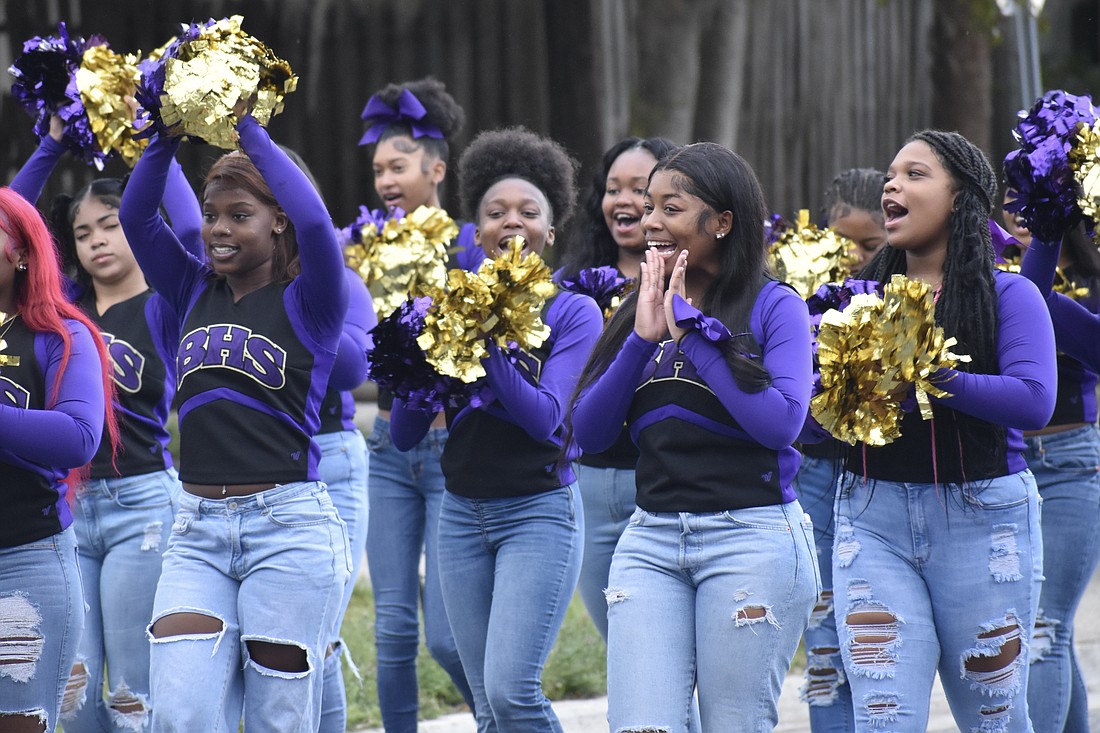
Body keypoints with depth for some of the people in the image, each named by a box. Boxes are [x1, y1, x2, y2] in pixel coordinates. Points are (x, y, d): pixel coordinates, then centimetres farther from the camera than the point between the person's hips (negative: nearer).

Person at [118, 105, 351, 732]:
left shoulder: (308, 302, -1)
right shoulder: (195, 292, 12)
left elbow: (314, 222, -19)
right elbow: (136, 215, 3)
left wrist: (249, 127, -14)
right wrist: (169, 132, -8)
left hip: (289, 528, -4)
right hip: (198, 530, 4)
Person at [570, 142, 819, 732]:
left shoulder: (773, 306, -2)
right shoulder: (641, 309, 12)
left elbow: (780, 423, -16)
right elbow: (589, 431, 6)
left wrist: (692, 331, -11)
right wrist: (644, 338, -6)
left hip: (750, 534, -4)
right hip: (651, 537, 4)